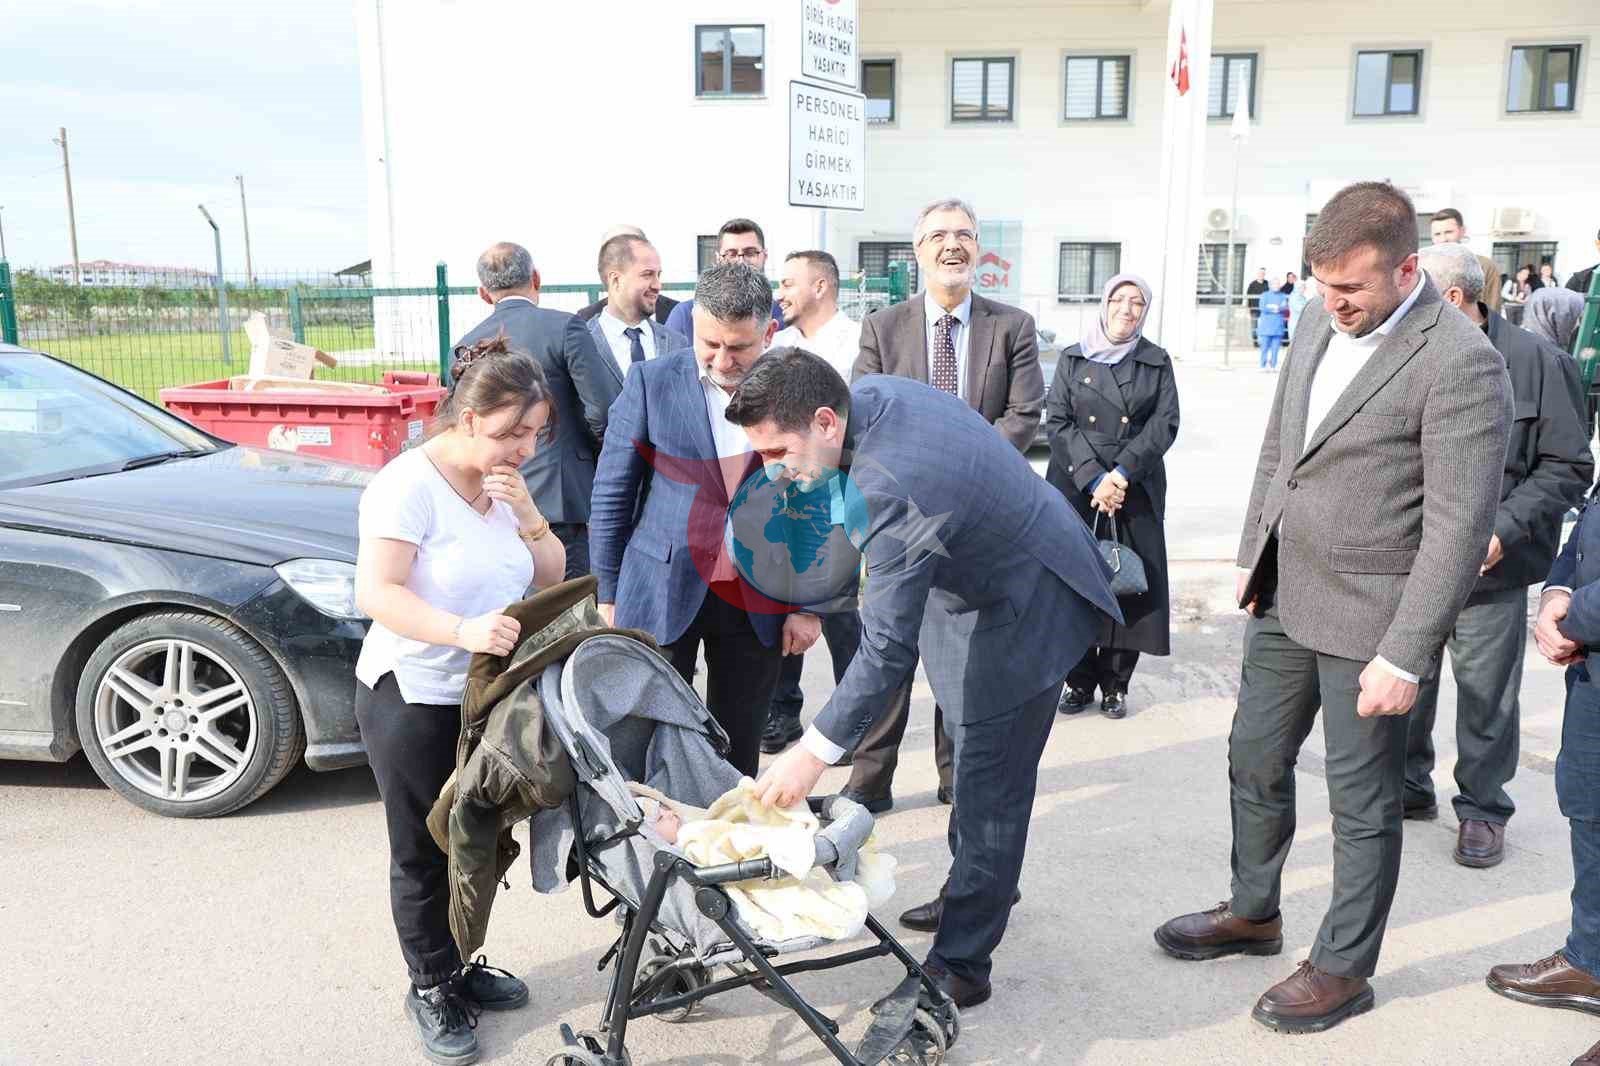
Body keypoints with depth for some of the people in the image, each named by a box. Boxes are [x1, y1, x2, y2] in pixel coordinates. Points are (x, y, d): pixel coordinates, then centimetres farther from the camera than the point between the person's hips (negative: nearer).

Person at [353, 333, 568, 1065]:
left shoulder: (504, 482, 5)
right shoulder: (409, 484, -18)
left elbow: (550, 580, 5)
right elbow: (375, 594, -25)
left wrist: (526, 513, -11)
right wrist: (461, 631, -38)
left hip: (488, 695, 7)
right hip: (412, 700, -7)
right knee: (424, 855, 6)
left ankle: (461, 966, 34)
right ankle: (431, 989, 24)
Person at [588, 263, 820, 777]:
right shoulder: (651, 382, -4)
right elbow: (612, 494, 1)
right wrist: (609, 596, 1)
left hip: (757, 603, 1)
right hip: (660, 595, -1)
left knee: (738, 754, 12)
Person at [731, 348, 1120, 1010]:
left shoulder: (893, 488, -38)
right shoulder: (868, 393, -11)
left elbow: (888, 648, -35)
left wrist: (816, 752, -30)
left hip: (1024, 611, -10)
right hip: (975, 581, 10)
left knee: (988, 788, -2)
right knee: (975, 762, 24)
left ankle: (960, 966, 9)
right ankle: (979, 888, 44)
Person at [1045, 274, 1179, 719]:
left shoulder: (1157, 362, 7)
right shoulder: (1072, 359, 6)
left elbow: (1165, 424, -1)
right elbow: (1057, 422, -1)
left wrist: (1120, 474, -14)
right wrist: (1093, 479, -12)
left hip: (1137, 493, 0)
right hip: (1075, 490, 0)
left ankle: (1115, 683, 13)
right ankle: (1080, 680, 14)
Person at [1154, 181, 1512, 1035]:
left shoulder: (1459, 364, -19)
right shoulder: (1320, 322, 5)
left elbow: (1458, 527, -19)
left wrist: (1404, 657, -20)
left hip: (1365, 614, -7)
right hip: (1286, 597, 8)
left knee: (1362, 802, 8)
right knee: (1254, 761, 20)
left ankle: (1343, 969, 29)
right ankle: (1253, 913, 42)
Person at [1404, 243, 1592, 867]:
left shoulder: (1538, 364, -7)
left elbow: (1569, 467, -5)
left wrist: (1505, 530, -17)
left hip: (1489, 570, -3)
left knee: (1486, 696, 7)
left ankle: (1482, 809, 26)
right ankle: (1408, 786, 33)